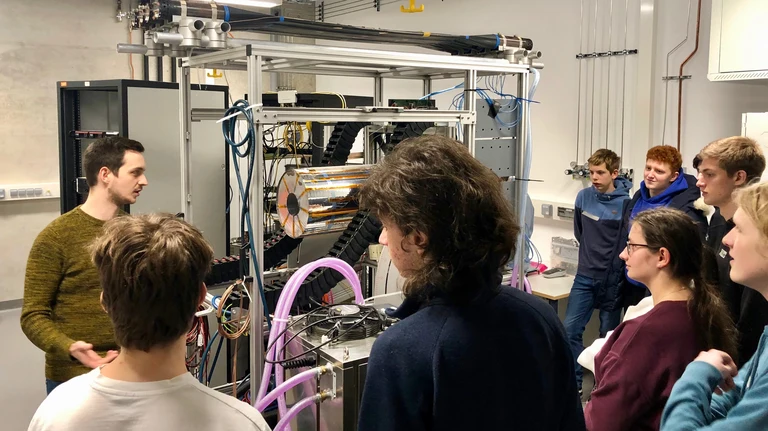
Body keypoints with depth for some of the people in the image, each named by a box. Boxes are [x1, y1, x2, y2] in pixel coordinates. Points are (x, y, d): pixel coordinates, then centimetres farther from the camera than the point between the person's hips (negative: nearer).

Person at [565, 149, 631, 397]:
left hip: (612, 280, -3)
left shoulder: (625, 203, -15)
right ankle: (573, 381, 12)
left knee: (608, 336, 10)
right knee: (570, 330, -1)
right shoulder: (583, 197, -1)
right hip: (585, 276, 4)